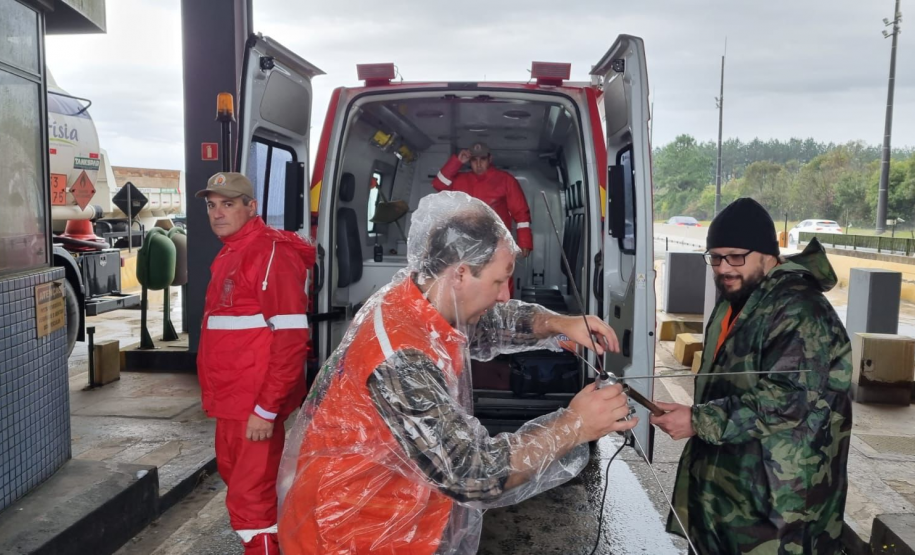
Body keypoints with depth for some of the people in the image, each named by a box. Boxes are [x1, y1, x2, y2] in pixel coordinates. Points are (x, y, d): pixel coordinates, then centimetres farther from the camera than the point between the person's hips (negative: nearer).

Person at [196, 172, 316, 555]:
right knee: (237, 480, 23)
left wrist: (266, 409, -23)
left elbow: (292, 338, -22)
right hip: (232, 401, 10)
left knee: (250, 499, -3)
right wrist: (217, 395, 16)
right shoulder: (228, 255, 14)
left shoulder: (271, 252, -16)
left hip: (257, 406, -10)